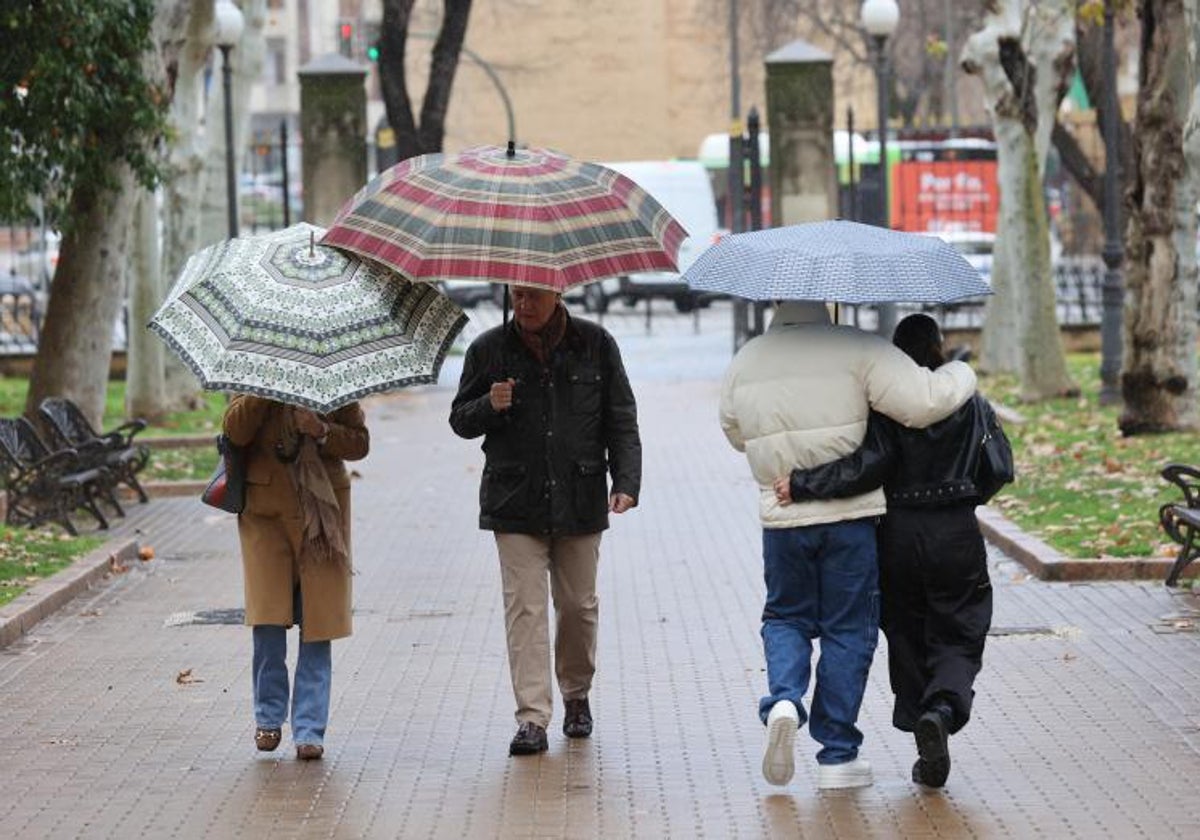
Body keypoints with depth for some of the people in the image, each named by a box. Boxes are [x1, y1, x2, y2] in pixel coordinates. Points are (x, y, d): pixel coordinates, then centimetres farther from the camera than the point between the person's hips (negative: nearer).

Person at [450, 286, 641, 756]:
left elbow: (621, 422, 6)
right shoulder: (489, 350, 3)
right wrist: (489, 407, -13)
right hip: (516, 505, -1)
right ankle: (532, 719, -9)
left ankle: (576, 695, 32)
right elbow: (460, 420, 9)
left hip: (580, 502, 1)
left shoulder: (595, 345, 3)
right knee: (525, 608, -8)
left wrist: (626, 482, -6)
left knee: (578, 604, 9)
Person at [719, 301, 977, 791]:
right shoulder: (858, 351, -11)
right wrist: (961, 375, 3)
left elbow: (734, 432, 18)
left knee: (786, 616, 21)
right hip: (850, 515, -3)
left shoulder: (746, 360, 4)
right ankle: (837, 755, 10)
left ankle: (783, 700, -8)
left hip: (781, 516, 3)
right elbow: (923, 402, -17)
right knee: (848, 630, 8)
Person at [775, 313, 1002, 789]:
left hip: (898, 535, 0)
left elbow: (870, 464, -21)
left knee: (906, 638, 13)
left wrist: (802, 485, -20)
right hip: (957, 534, 0)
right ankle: (943, 710, -23)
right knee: (958, 638, 8)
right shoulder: (972, 403, 2)